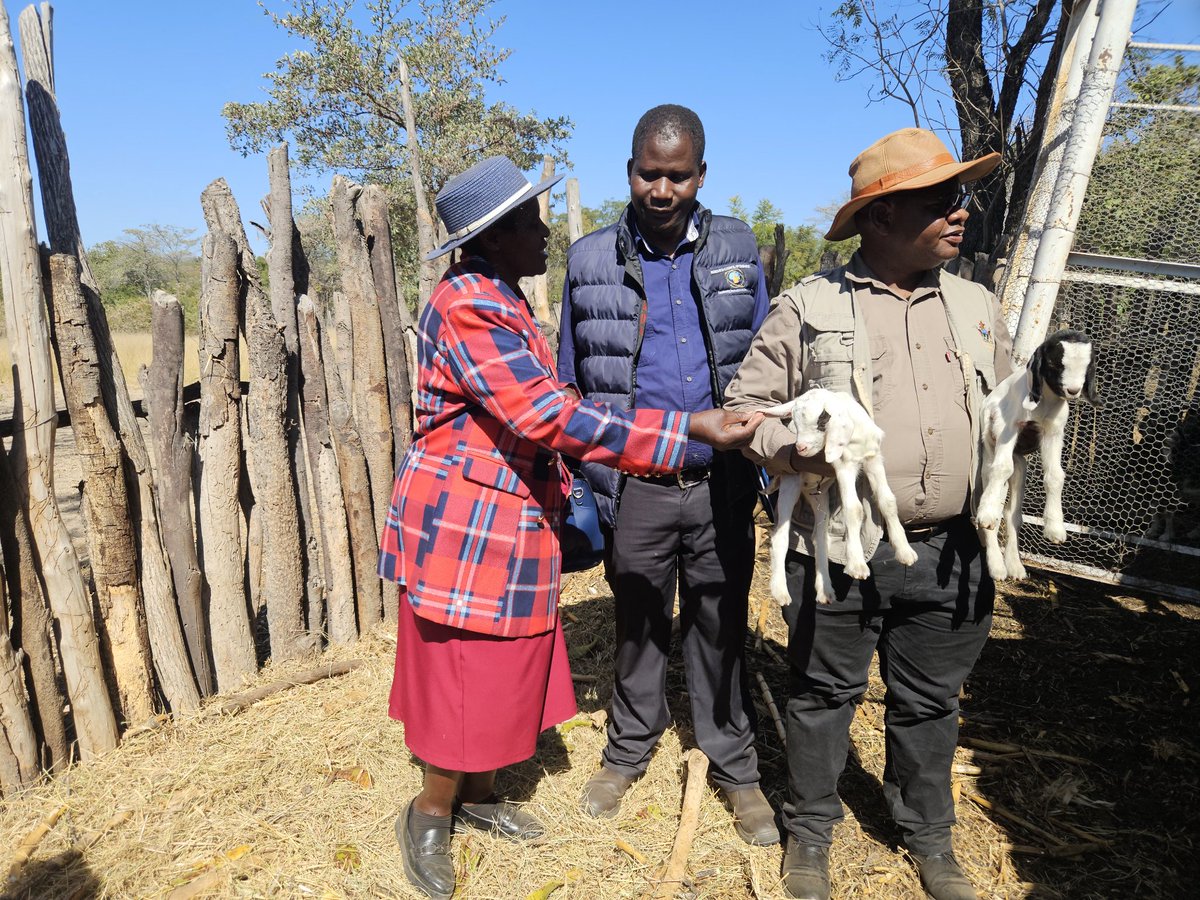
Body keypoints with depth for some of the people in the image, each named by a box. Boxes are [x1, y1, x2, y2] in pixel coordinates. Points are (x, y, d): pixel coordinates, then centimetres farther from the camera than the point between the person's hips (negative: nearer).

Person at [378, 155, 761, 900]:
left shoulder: (502, 302, 13)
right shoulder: (469, 308, -21)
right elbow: (549, 416, -30)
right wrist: (689, 430, -31)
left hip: (508, 524, 10)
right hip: (467, 527, -9)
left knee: (501, 668, 19)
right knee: (469, 674, 4)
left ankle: (478, 793, 38)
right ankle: (431, 815, 27)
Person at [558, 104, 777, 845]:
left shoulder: (737, 250, 2)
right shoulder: (591, 261, -1)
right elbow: (570, 384, 5)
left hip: (722, 483, 1)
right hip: (635, 486, 0)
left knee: (721, 624, 13)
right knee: (638, 623, 16)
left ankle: (735, 764, 32)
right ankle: (630, 748, 38)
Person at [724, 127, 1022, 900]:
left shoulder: (978, 307, 10)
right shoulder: (810, 306, -4)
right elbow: (746, 404, -1)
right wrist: (793, 448, -19)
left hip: (950, 554, 4)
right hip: (839, 551, -3)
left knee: (930, 702, 19)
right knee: (825, 695, 13)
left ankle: (930, 836, 42)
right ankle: (810, 833, 35)